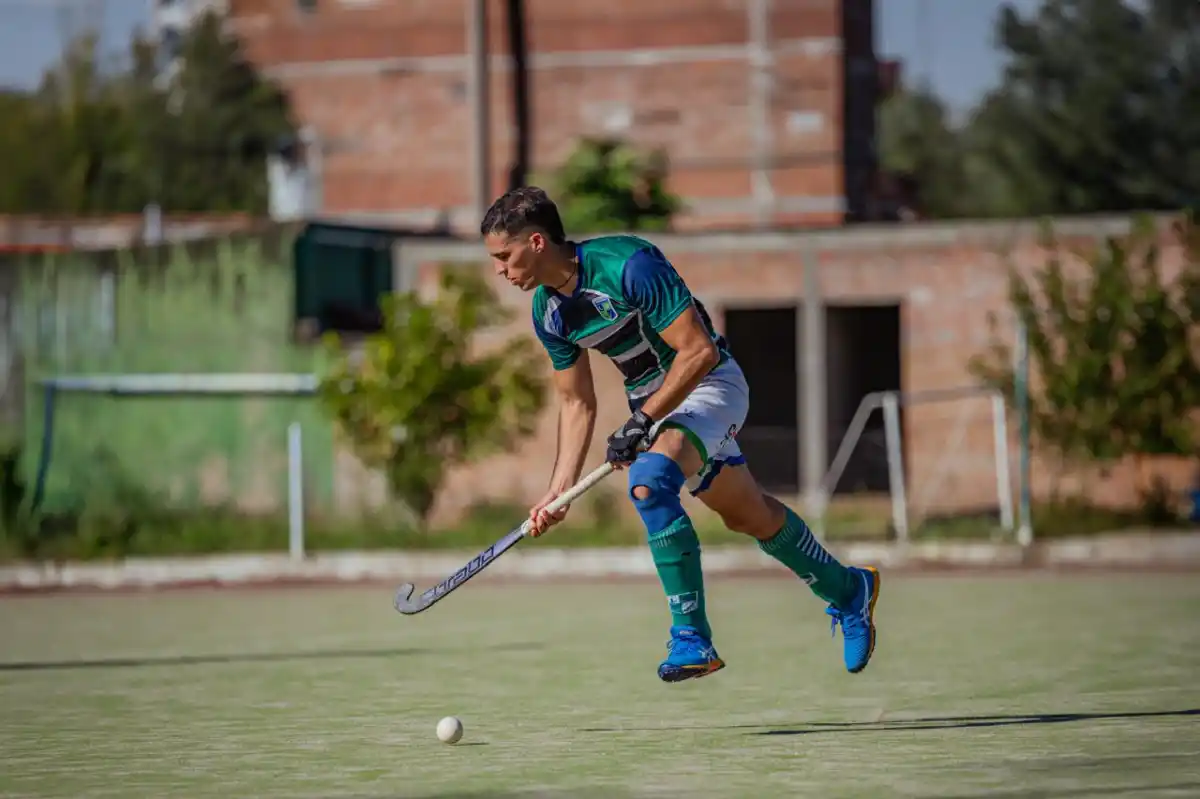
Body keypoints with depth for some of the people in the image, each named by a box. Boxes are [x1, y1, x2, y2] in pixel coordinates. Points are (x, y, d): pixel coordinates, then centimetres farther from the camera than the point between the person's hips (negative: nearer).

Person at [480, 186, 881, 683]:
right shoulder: (548, 311, -3)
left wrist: (641, 422, -26)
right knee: (748, 515, 18)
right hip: (652, 400, 8)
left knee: (649, 481, -32)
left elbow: (699, 351, -26)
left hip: (709, 383, -8)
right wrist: (559, 491, 0)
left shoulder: (627, 265, -28)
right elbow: (577, 403, 8)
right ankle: (848, 591, 40)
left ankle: (692, 638, -26)